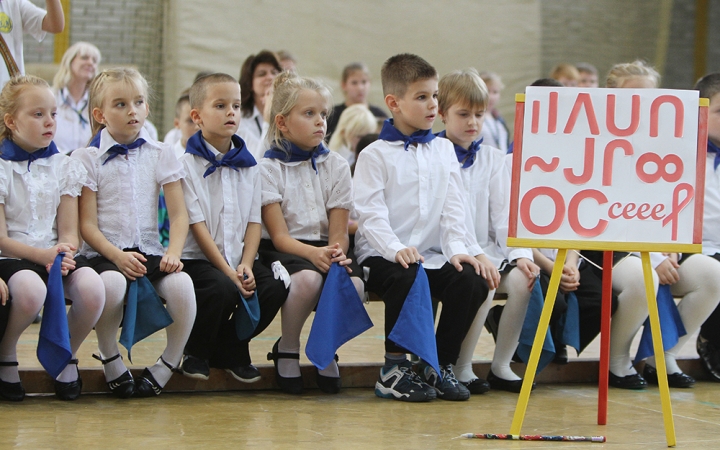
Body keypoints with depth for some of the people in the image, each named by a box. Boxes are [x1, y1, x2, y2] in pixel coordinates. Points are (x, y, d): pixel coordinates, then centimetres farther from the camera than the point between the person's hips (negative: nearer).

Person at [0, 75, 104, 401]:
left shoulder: (64, 167, 11)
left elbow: (69, 231, 7)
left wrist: (64, 251, -18)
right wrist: (42, 255, -23)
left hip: (57, 255, 3)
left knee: (92, 287, -31)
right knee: (30, 288, -40)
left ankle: (67, 356, 0)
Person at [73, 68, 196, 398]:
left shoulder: (160, 155, 12)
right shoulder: (88, 159, 4)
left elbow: (179, 215, 7)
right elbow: (87, 224, -2)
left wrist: (173, 252, -12)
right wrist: (118, 256, -19)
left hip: (150, 251, 2)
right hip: (104, 253, -2)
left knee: (181, 283, -30)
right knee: (112, 283, -38)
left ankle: (167, 365, -9)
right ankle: (110, 360, -13)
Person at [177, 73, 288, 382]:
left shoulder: (248, 166, 12)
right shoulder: (188, 164, -4)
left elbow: (254, 221, 8)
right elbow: (197, 226, -10)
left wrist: (245, 266, -10)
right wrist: (228, 272, -17)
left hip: (239, 258, 5)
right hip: (198, 260, -5)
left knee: (275, 288, -21)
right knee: (222, 289, -34)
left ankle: (230, 348, 4)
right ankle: (196, 352, -4)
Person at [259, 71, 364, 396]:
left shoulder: (336, 166, 9)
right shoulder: (268, 168, -2)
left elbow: (338, 232, 3)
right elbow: (279, 236, -10)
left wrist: (336, 252, -22)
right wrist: (313, 253, -30)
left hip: (325, 250, 3)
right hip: (282, 251, -3)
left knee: (353, 284, -30)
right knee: (308, 278, -38)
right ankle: (287, 349, -10)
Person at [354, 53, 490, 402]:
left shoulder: (443, 151, 16)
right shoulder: (374, 155, 0)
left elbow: (453, 208, 10)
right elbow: (371, 214, -11)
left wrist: (457, 250, -8)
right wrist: (396, 248, -29)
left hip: (432, 254, 5)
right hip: (382, 256, -5)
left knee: (472, 280, -22)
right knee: (406, 278, -36)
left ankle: (441, 366, -5)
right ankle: (394, 368, -18)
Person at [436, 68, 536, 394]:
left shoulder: (493, 159, 14)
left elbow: (505, 214, 7)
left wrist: (520, 254, -10)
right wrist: (475, 256, -22)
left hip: (487, 249, 5)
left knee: (523, 277, -24)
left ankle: (501, 366, -11)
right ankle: (460, 369, -16)